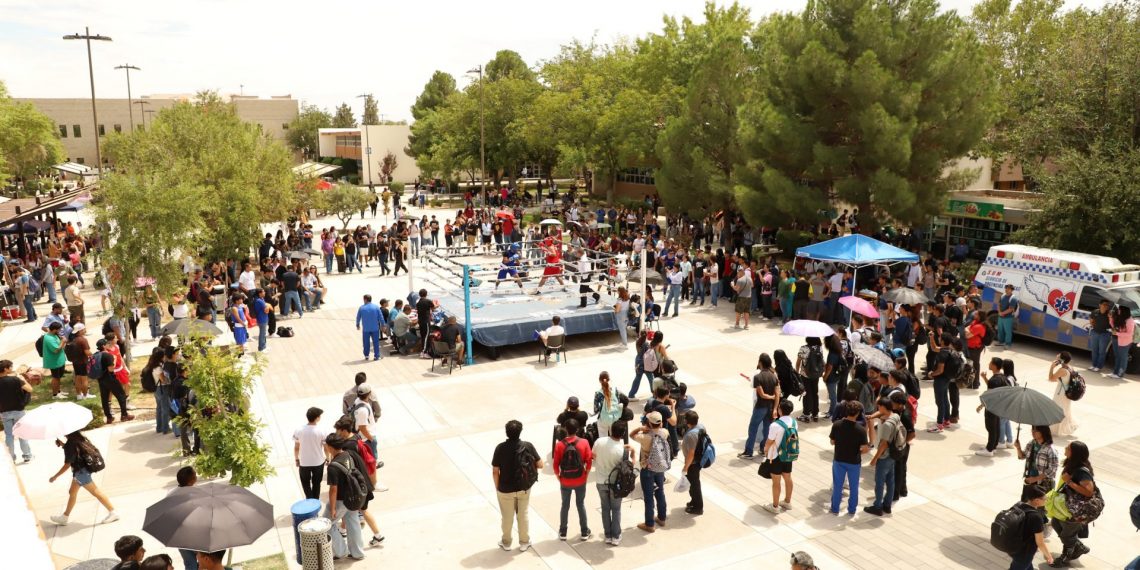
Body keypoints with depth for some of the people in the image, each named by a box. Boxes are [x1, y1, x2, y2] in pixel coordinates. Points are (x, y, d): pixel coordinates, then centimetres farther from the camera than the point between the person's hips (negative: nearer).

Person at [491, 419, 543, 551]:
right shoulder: (528, 446, -16)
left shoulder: (500, 448, -19)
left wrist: (497, 487, 1)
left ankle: (506, 543, 35)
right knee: (523, 515, 19)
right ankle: (524, 543, 32)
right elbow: (540, 465, -8)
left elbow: (495, 471, -14)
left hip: (505, 489, -1)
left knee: (507, 517, 18)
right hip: (524, 488, 1)